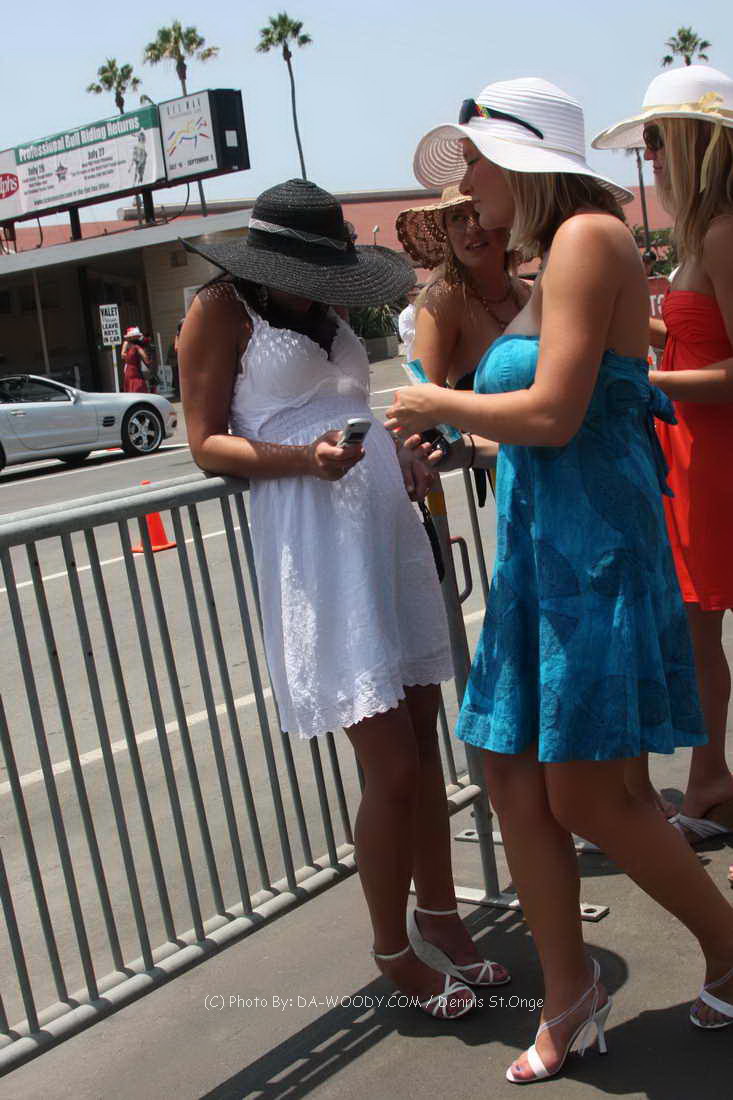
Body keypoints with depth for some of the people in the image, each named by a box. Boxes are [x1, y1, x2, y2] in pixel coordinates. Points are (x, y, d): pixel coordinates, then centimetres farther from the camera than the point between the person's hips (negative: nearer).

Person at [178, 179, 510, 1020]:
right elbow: (207, 444, -6)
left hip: (390, 530, 8)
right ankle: (393, 950, 16)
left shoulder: (324, 314, 19)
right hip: (314, 550, -7)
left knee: (423, 745, 12)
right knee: (392, 769, -5)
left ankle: (438, 915, 30)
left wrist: (401, 454, 8)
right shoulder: (222, 312, -2)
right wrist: (305, 458, -21)